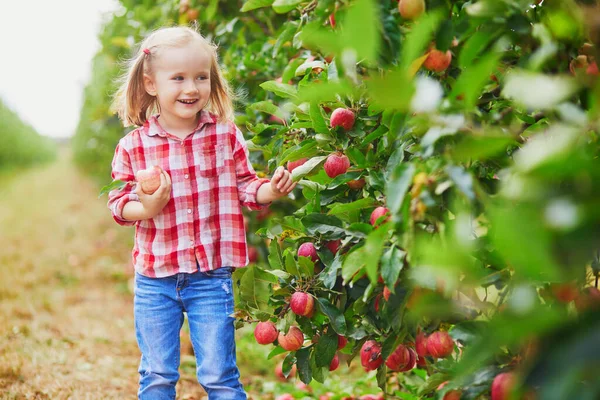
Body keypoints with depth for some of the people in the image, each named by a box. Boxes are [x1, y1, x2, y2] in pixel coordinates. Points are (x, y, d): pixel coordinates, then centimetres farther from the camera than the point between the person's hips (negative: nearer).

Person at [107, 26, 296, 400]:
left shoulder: (226, 135, -2)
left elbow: (245, 187, 3)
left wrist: (272, 190, -17)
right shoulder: (133, 146, -4)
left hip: (211, 276, -1)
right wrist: (147, 207, -19)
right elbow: (119, 204, 1)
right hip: (154, 280, 1)